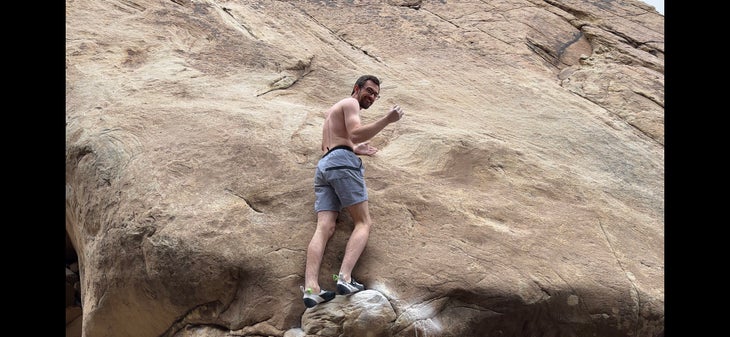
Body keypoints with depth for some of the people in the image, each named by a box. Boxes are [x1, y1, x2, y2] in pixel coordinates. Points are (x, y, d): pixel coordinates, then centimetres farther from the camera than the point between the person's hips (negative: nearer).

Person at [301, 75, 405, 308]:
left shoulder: (333, 110, 36)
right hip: (342, 161, -8)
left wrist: (356, 150, 40)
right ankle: (345, 277, -28)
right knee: (364, 222, -8)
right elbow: (355, 133, -11)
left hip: (323, 165, 8)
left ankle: (311, 287, -27)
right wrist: (387, 120, -15)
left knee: (325, 227, -9)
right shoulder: (350, 103, 6)